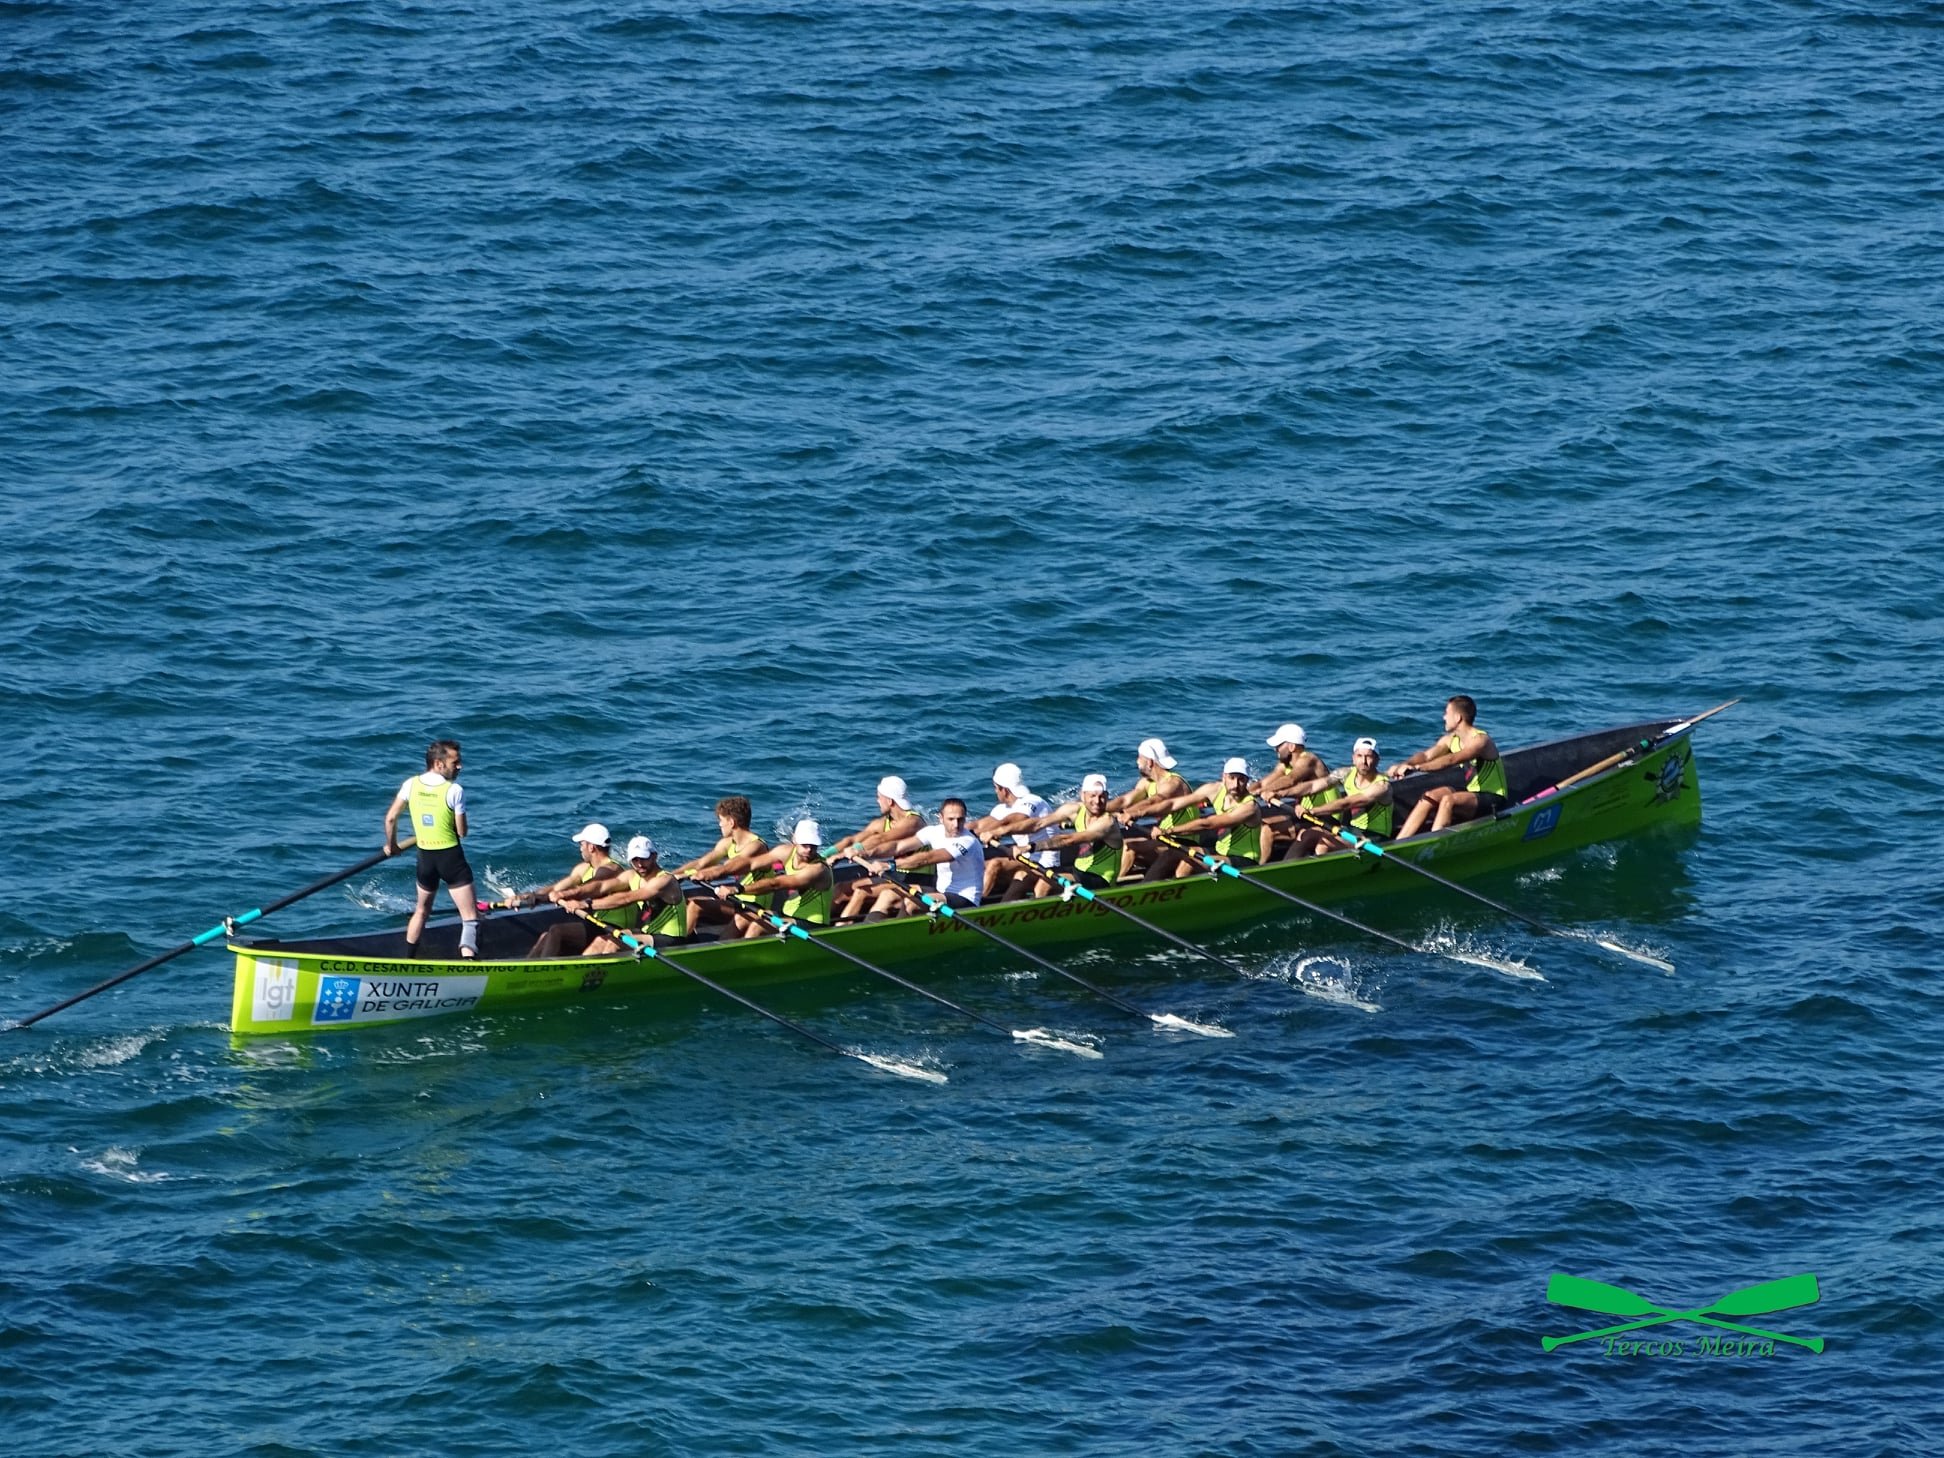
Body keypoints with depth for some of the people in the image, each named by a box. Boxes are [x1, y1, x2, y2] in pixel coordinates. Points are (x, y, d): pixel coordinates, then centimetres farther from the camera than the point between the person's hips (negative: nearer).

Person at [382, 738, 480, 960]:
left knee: (421, 911, 26)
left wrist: (391, 845, 20)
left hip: (425, 858, 5)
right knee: (470, 917, -4)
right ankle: (468, 960, -23)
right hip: (451, 857, -5)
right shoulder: (454, 791, -14)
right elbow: (462, 831, -9)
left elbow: (390, 819, 2)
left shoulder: (411, 785, -2)